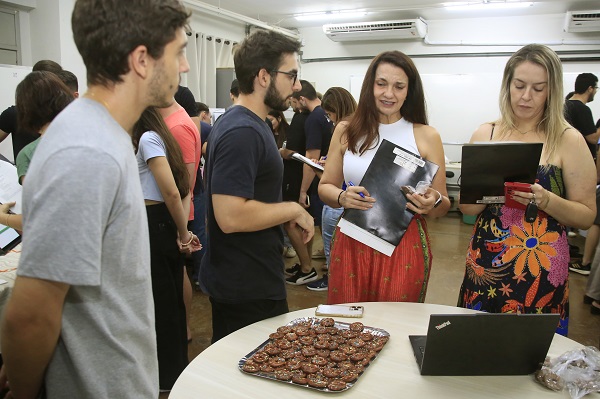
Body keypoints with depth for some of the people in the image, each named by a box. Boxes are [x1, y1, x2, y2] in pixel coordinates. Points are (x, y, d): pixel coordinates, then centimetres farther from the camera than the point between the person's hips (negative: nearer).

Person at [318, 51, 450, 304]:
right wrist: (342, 197, -11)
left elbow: (442, 208, 6)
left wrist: (434, 202, -16)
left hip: (404, 245, -1)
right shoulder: (346, 132, 4)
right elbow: (325, 187, 10)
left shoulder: (426, 136, 1)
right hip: (351, 244, 1)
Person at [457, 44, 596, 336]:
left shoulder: (569, 141, -5)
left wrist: (545, 200, -19)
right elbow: (466, 208, 2)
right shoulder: (485, 134, 0)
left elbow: (587, 216, -3)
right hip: (486, 267, 2)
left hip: (542, 271, -2)